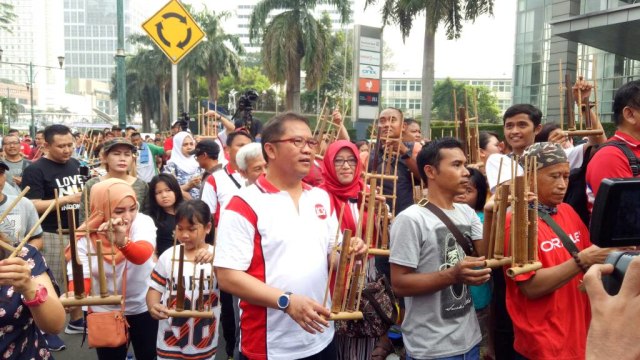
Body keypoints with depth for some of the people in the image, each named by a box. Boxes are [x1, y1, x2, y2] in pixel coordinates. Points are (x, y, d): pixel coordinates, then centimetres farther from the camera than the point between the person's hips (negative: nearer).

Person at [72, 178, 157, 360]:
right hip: (105, 312, 1)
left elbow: (142, 255, -36)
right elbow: (81, 275, -21)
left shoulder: (142, 222, -17)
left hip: (144, 308, 0)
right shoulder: (85, 236, -12)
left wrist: (122, 241, -57)